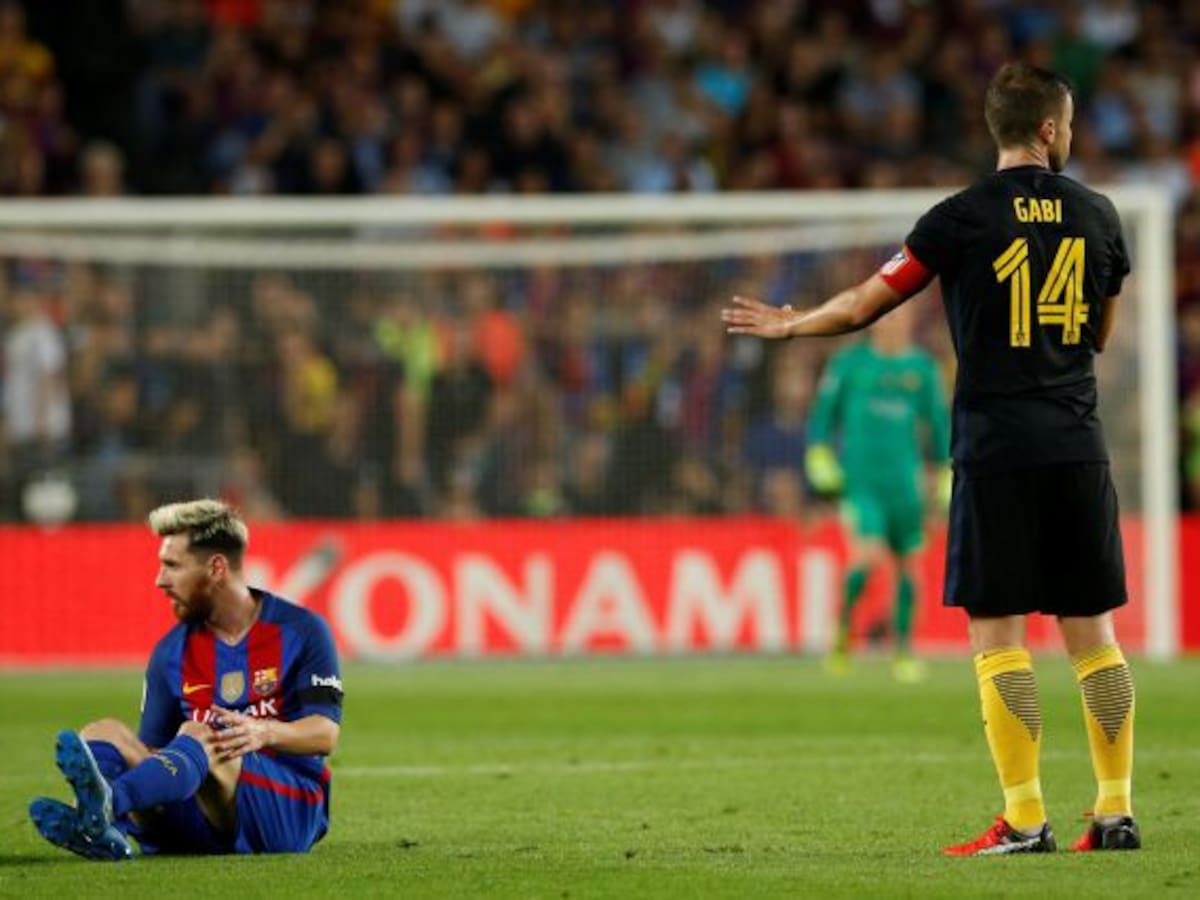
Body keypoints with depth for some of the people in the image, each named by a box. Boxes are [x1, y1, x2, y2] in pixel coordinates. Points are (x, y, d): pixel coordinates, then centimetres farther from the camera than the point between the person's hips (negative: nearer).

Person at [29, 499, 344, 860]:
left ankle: (106, 802, -64)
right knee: (102, 732, -14)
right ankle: (102, 830, -50)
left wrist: (265, 732, -27)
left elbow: (326, 734, -6)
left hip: (289, 810, -5)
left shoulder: (300, 630, 2)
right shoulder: (173, 651, 15)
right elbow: (151, 749, 14)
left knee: (197, 737, -32)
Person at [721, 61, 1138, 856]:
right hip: (1079, 447, 4)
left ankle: (1025, 819, -7)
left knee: (997, 633, -2)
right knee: (1091, 631, 8)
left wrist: (790, 324, 18)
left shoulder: (964, 218, -5)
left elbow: (864, 305, 1)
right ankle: (1117, 811, 6)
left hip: (997, 450, -4)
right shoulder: (1096, 214, 7)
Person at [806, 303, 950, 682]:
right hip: (858, 476, -3)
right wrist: (819, 454, -3)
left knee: (909, 564, 4)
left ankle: (904, 651, 16)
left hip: (904, 479, 3)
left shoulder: (923, 368, 7)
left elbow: (939, 422, 15)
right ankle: (843, 629, 3)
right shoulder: (849, 363, 1)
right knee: (868, 555, -19)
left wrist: (946, 473, 13)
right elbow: (824, 410, 8)